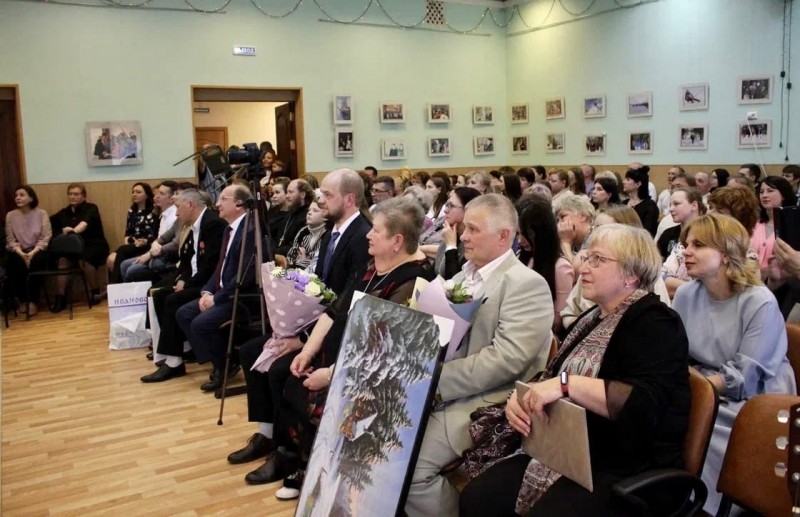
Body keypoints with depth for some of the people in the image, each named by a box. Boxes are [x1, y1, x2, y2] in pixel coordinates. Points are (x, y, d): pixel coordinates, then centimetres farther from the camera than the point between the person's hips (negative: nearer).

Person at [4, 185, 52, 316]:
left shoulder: (41, 214, 1)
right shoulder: (10, 215, 4)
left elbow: (46, 238, -4)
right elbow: (10, 240, 2)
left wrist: (33, 252, -18)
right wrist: (21, 253, -17)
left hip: (37, 251, -1)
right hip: (18, 251, 1)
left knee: (34, 263, -33)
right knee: (18, 264, -31)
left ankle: (33, 301, -19)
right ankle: (22, 300, -10)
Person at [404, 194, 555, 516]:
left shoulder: (527, 285, -11)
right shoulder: (465, 274, 15)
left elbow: (507, 358, -21)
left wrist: (437, 383, -23)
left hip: (485, 403, -8)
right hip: (440, 393, 8)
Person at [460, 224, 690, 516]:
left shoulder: (654, 323, -9)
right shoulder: (591, 319, 15)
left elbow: (646, 404, -24)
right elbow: (549, 378, 15)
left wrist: (566, 384, -29)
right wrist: (519, 398, -6)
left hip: (631, 472, -7)